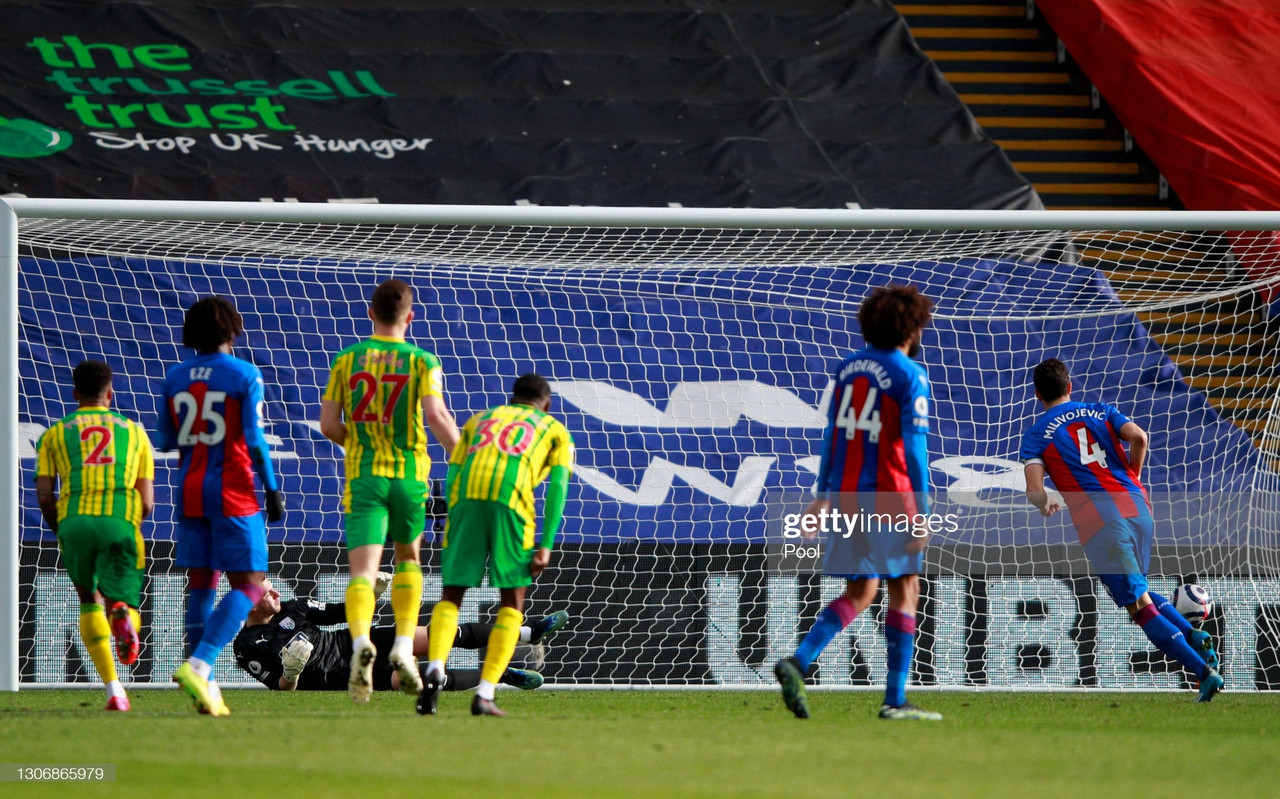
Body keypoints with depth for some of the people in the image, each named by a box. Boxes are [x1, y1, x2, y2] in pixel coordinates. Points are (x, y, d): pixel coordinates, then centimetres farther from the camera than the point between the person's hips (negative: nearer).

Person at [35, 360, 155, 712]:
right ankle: (123, 617, -34)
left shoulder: (54, 435, 19)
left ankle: (114, 688, 6)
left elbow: (44, 495, 7)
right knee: (120, 601, 8)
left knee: (89, 601, 19)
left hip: (75, 521, 0)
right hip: (120, 522, 0)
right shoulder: (134, 432, 21)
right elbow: (147, 502, 14)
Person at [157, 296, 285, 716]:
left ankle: (204, 684, 7)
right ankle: (199, 664, -21)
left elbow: (164, 441, 10)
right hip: (233, 493, -5)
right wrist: (272, 488, -5)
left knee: (201, 583, 11)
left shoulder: (174, 378, 6)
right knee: (248, 584, -2)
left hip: (189, 493, 5)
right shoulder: (245, 375, -7)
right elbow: (254, 439, -12)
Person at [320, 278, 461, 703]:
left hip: (363, 476, 0)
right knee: (408, 557, 24)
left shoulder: (347, 359, 5)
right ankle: (404, 645, 12)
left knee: (363, 570, -10)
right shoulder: (422, 362, -1)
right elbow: (436, 415, -15)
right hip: (409, 474, 0)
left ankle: (361, 641, -38)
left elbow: (328, 425, 4)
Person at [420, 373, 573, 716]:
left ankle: (435, 667, -20)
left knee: (451, 596, 8)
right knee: (512, 602, 10)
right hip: (511, 497, -2)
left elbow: (452, 476, 20)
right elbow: (558, 485, 10)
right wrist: (546, 545, 5)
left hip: (466, 496, 2)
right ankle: (485, 694, -2)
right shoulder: (556, 431, 27)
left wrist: (453, 529, 18)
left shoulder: (479, 420, 34)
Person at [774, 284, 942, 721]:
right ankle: (895, 699, 0)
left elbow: (832, 435, 14)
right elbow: (914, 447, -12)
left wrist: (823, 495, 18)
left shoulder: (848, 368, 11)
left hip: (845, 496, 6)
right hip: (889, 496, -6)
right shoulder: (910, 377, -8)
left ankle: (797, 663, -8)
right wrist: (922, 512, -12)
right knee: (905, 591, 4)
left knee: (859, 594, 12)